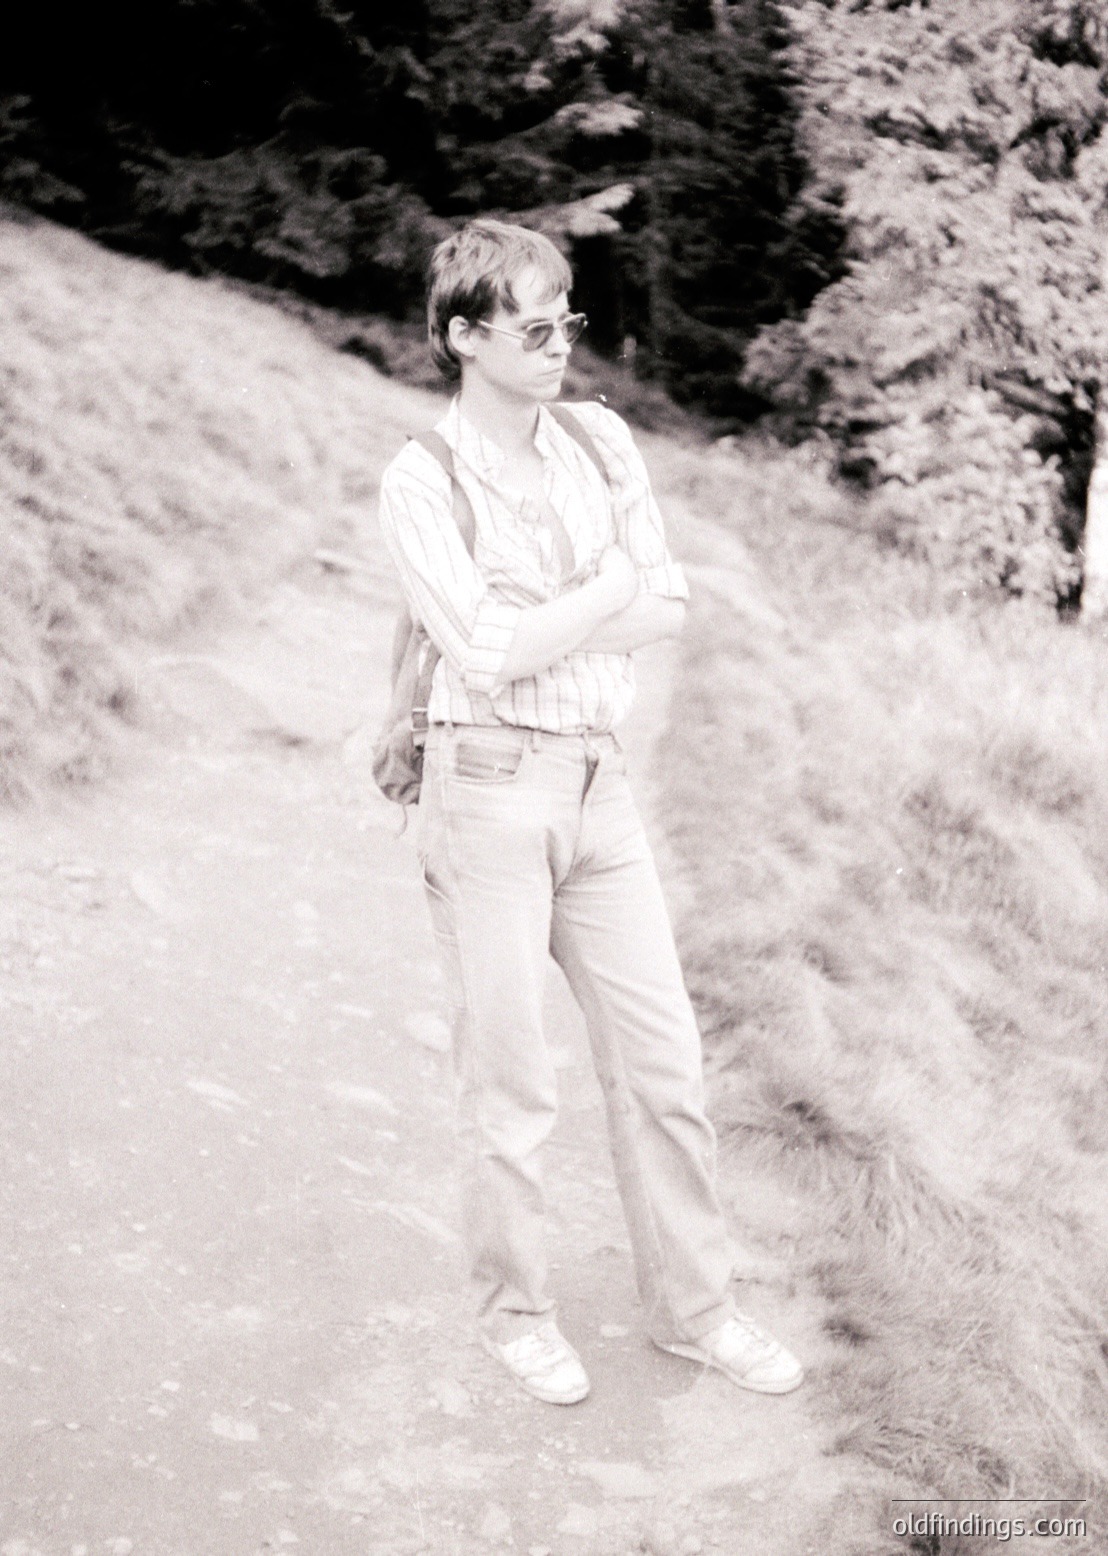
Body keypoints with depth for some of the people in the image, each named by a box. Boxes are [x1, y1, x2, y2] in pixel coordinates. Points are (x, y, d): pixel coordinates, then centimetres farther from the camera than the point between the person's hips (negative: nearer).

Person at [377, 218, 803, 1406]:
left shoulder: (600, 440, 8)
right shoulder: (421, 481, -8)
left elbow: (667, 609, 2)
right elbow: (488, 652, -17)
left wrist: (538, 636, -11)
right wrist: (612, 586, -9)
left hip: (598, 781, 5)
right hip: (490, 787, -5)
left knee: (661, 1053, 9)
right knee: (509, 1077, 5)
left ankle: (691, 1303, 25)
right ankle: (515, 1312, 24)